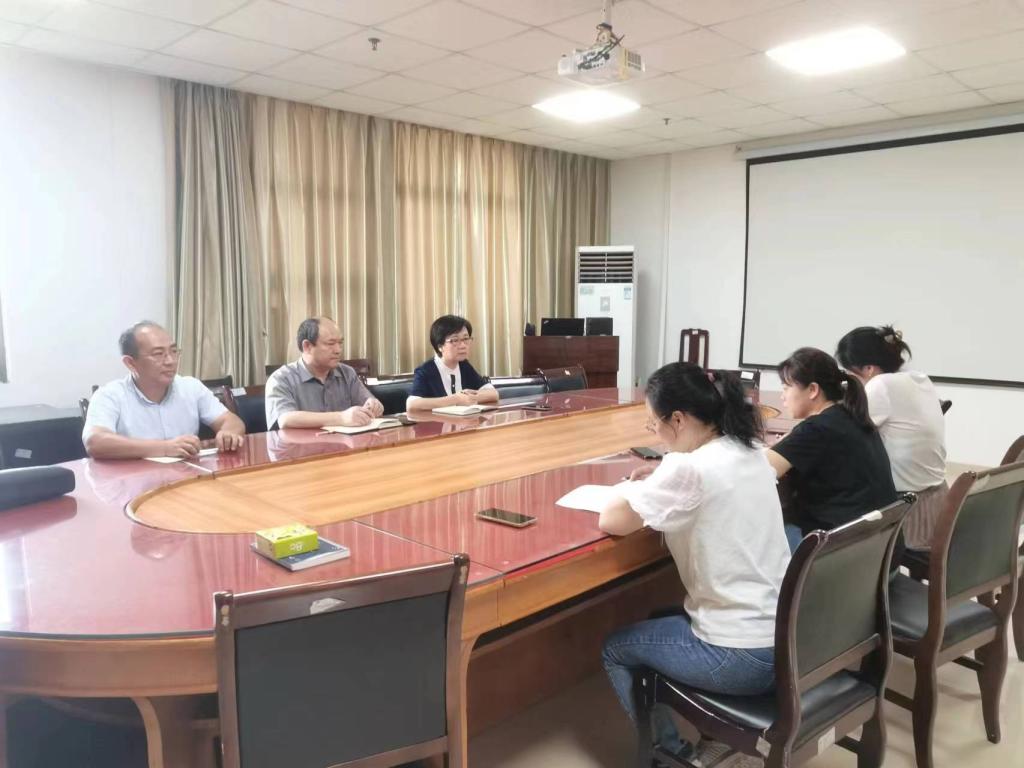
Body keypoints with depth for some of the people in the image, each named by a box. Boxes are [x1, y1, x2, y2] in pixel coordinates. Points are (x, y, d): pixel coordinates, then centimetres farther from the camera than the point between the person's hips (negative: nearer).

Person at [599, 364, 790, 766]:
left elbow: (610, 522, -17)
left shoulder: (688, 467, -23)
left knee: (615, 649, 15)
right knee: (666, 619, 32)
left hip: (742, 656, -8)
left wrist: (633, 489, 2)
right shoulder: (751, 453, 2)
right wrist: (659, 484, 7)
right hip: (787, 636, 8)